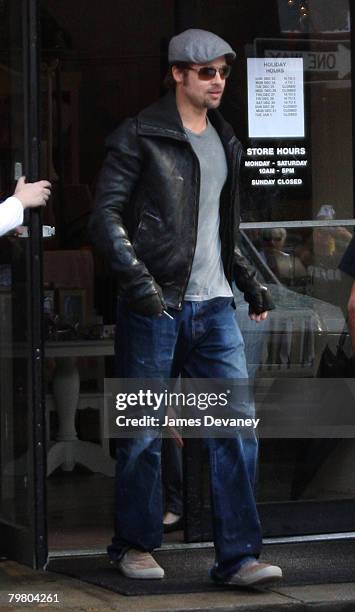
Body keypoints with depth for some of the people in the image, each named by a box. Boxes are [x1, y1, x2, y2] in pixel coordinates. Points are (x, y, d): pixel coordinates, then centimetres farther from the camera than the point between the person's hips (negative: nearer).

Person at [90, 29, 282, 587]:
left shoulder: (226, 141, 17)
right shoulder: (138, 137, -3)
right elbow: (106, 214, -9)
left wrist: (249, 281, 19)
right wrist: (138, 280, -19)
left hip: (214, 306, 5)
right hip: (155, 307, -5)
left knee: (237, 426, -4)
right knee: (144, 432, 2)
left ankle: (238, 556, -2)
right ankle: (134, 544, 18)